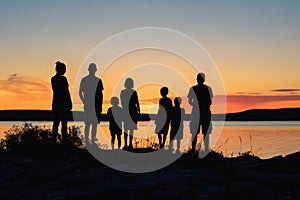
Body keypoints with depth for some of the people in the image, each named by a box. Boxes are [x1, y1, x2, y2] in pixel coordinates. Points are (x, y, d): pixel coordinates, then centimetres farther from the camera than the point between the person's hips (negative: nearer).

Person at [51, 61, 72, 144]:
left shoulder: (53, 79, 9)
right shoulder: (63, 79, -13)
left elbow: (55, 91, 13)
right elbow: (66, 92, -12)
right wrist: (70, 103, -5)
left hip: (55, 102, 7)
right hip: (63, 102, -7)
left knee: (56, 122, 8)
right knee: (64, 123, -3)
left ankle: (54, 140, 8)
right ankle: (64, 141, -3)